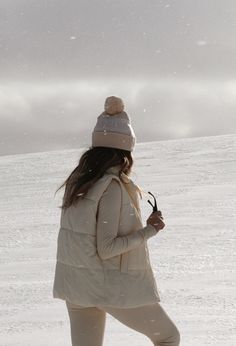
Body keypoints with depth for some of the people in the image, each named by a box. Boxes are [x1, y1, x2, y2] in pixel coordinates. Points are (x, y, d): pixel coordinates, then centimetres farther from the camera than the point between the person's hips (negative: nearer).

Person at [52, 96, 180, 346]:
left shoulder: (78, 180, 3)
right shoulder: (113, 186, -19)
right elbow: (107, 248, -21)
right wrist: (149, 230, -13)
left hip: (76, 283, 7)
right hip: (115, 286, -7)